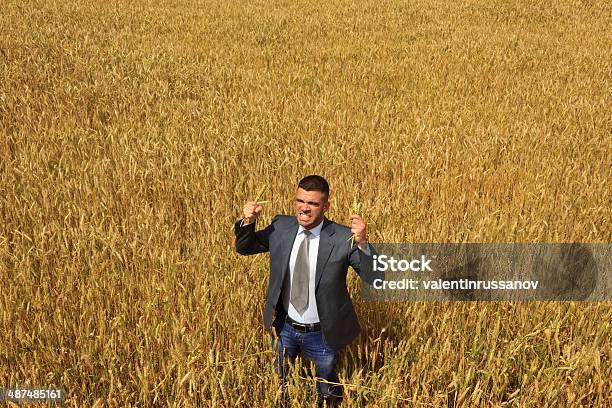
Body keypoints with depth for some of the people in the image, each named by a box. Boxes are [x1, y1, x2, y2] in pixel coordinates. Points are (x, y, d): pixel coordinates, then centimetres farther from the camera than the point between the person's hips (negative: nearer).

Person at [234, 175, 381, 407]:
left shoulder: (343, 238, -21)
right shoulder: (281, 227, -10)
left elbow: (375, 278, -25)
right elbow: (244, 248, 3)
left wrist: (362, 242, -41)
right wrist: (248, 222, -17)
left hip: (322, 335, -3)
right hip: (285, 327, 3)